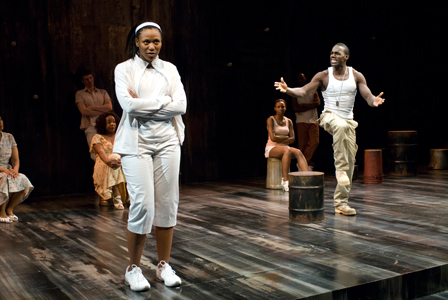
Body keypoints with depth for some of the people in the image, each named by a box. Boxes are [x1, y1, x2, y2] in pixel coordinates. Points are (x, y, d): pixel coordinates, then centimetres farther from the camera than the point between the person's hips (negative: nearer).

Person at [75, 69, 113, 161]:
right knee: (96, 156, -16)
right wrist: (103, 111, 2)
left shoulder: (103, 92, 22)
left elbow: (109, 107, 5)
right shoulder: (80, 93, 15)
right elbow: (84, 111, 0)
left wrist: (91, 107, 1)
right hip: (91, 127, -2)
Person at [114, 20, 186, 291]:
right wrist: (164, 101, -7)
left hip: (167, 141, 3)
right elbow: (128, 104, -12)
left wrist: (144, 104, -7)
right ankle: (133, 269, 8)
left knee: (167, 203, 3)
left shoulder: (170, 70, 12)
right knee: (142, 204, -9)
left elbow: (181, 106, -2)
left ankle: (164, 265, 16)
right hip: (137, 141, -3)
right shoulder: (124, 69, 4)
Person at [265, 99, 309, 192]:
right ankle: (285, 181, -38)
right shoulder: (271, 120, -2)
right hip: (272, 148, -5)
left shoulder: (289, 121, 13)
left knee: (298, 152, -27)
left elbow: (292, 139, 4)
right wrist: (286, 137, -4)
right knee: (287, 150, -37)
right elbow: (273, 138, -14)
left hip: (283, 147, 5)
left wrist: (280, 140, -11)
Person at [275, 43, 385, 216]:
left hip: (349, 121, 3)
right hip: (329, 116, -3)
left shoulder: (356, 76, 3)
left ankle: (340, 202, 10)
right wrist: (288, 90, -26)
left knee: (350, 163, 0)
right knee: (342, 126, -42)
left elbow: (368, 96, -4)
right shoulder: (323, 76, -1)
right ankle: (340, 167, -30)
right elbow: (304, 92, -7)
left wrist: (374, 101, -29)